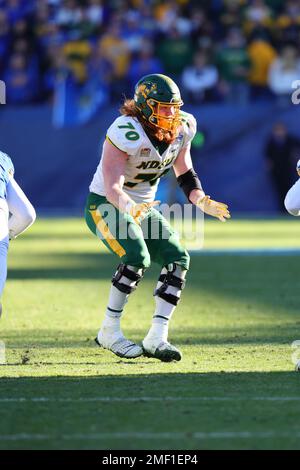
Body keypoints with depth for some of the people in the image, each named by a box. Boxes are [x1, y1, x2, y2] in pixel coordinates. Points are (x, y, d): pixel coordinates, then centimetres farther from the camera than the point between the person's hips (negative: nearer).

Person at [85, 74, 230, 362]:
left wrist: (201, 200, -8)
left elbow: (185, 173, 10)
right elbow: (112, 186, -31)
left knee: (177, 260, -9)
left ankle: (156, 338, -8)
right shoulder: (125, 133, -26)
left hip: (143, 207, 7)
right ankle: (109, 332, -15)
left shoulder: (182, 129, -5)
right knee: (137, 257, -28)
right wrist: (130, 208, -51)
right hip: (105, 205, -7)